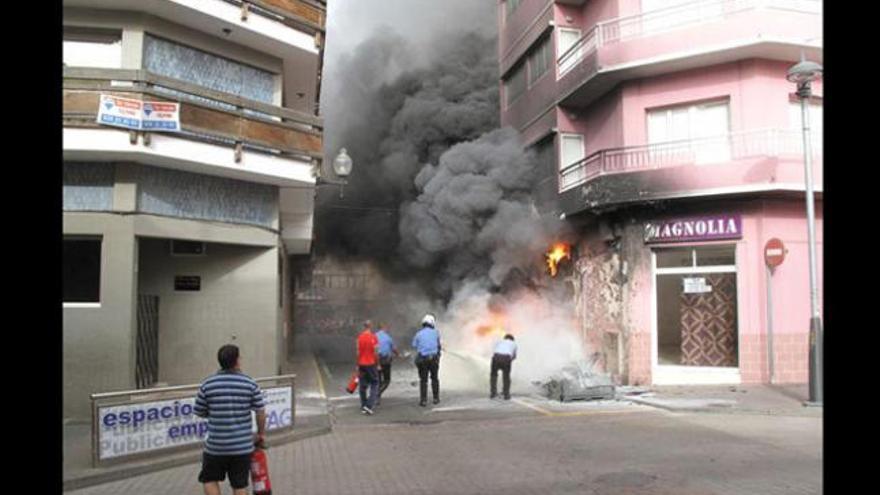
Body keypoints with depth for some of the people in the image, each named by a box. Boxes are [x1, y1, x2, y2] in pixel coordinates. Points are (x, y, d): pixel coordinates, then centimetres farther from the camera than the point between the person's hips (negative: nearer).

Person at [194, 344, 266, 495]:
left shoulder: (207, 384, -5)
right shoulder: (250, 383, -5)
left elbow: (199, 412, 3)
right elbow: (261, 412, -2)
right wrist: (260, 433, 13)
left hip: (216, 445, 0)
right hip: (243, 446, 0)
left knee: (210, 479, 20)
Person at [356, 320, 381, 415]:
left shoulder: (360, 337, 1)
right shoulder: (373, 337, -10)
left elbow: (358, 352, 3)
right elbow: (375, 352, -11)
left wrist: (358, 365, 10)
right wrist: (378, 364, -1)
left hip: (362, 364, 4)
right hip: (371, 364, -4)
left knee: (362, 386, 11)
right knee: (374, 385, 5)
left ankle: (363, 407, 16)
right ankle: (369, 405, -8)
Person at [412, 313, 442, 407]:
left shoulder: (418, 334, 1)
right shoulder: (436, 333, 2)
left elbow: (414, 345, 1)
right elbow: (438, 345, 12)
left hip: (422, 359, 0)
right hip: (434, 358, 1)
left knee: (423, 380, 5)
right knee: (434, 378, 15)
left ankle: (423, 400, 1)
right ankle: (436, 398, 18)